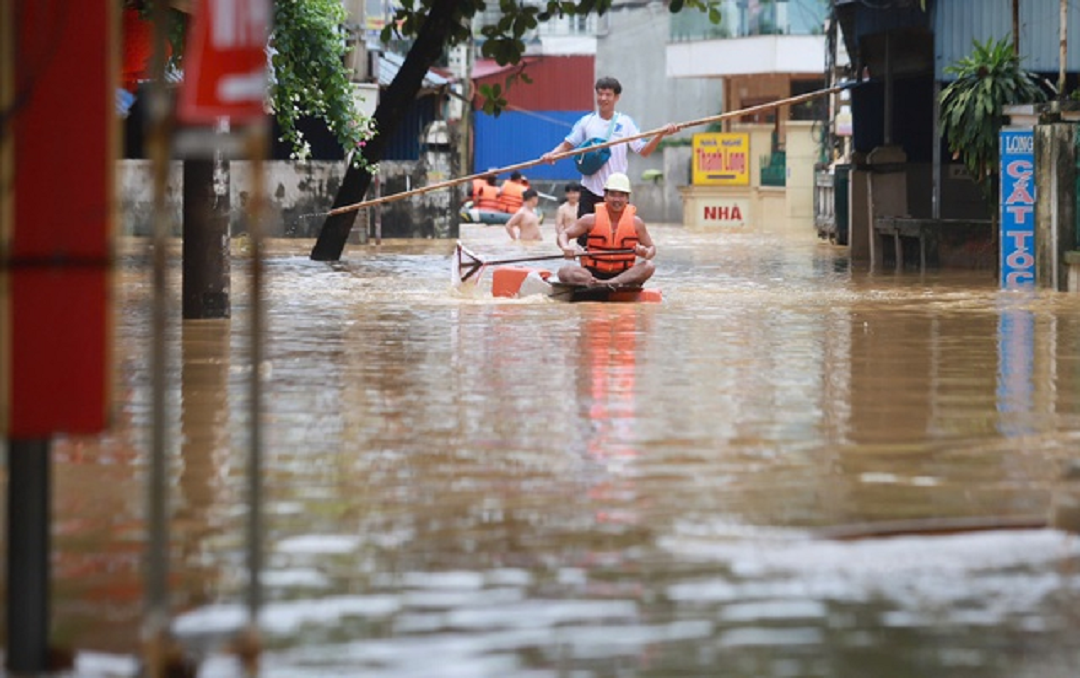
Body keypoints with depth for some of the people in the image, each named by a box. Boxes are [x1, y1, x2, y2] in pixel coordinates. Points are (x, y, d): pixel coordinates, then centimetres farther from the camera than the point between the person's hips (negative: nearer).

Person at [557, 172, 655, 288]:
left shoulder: (635, 222, 5)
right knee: (565, 272, -28)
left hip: (624, 274, 1)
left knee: (649, 266, -29)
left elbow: (651, 248, 10)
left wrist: (646, 253, -17)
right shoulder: (591, 220, 2)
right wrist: (565, 247, -21)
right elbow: (564, 234, 3)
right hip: (593, 273, -1)